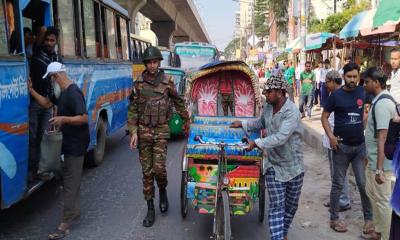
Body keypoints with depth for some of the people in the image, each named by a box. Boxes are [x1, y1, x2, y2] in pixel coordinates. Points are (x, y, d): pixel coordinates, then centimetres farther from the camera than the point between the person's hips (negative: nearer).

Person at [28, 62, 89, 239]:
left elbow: (84, 118, -26)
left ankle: (66, 223, -3)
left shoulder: (73, 93, -21)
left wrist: (63, 119, -30)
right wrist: (31, 90, 13)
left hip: (76, 143, -10)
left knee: (71, 181, -7)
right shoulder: (61, 92, 11)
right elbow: (47, 104, 22)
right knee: (70, 177, 17)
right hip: (69, 141, 10)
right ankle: (74, 210, 30)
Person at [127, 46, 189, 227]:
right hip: (143, 130, 2)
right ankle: (150, 209, 16)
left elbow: (178, 103, 10)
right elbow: (133, 109, 3)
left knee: (159, 167, -10)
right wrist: (133, 132, -4)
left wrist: (187, 122, 15)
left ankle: (163, 191, 24)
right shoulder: (139, 83, 2)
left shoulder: (167, 82, -1)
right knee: (147, 171, 5)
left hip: (161, 131, -1)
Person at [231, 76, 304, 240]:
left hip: (294, 167, -3)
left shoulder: (291, 111, -22)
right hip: (274, 166, 4)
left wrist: (256, 143, -30)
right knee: (276, 206, -2)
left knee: (291, 205, 15)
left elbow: (281, 137, -33)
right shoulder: (268, 107, -1)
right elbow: (261, 123, 22)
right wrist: (242, 124, 18)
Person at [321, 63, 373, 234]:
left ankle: (369, 219, 22)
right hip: (342, 146, -2)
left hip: (360, 145, 3)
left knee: (364, 184, 7)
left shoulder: (362, 92, 1)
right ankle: (334, 219, 19)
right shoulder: (336, 95, -7)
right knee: (338, 184, 7)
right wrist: (330, 136, -15)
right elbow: (324, 117, -1)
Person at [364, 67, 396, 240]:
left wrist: (379, 168, -26)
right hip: (374, 161, 10)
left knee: (383, 201, 4)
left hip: (381, 163, -10)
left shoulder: (382, 103, -22)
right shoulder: (382, 99, 9)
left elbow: (383, 137, -26)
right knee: (372, 193, 23)